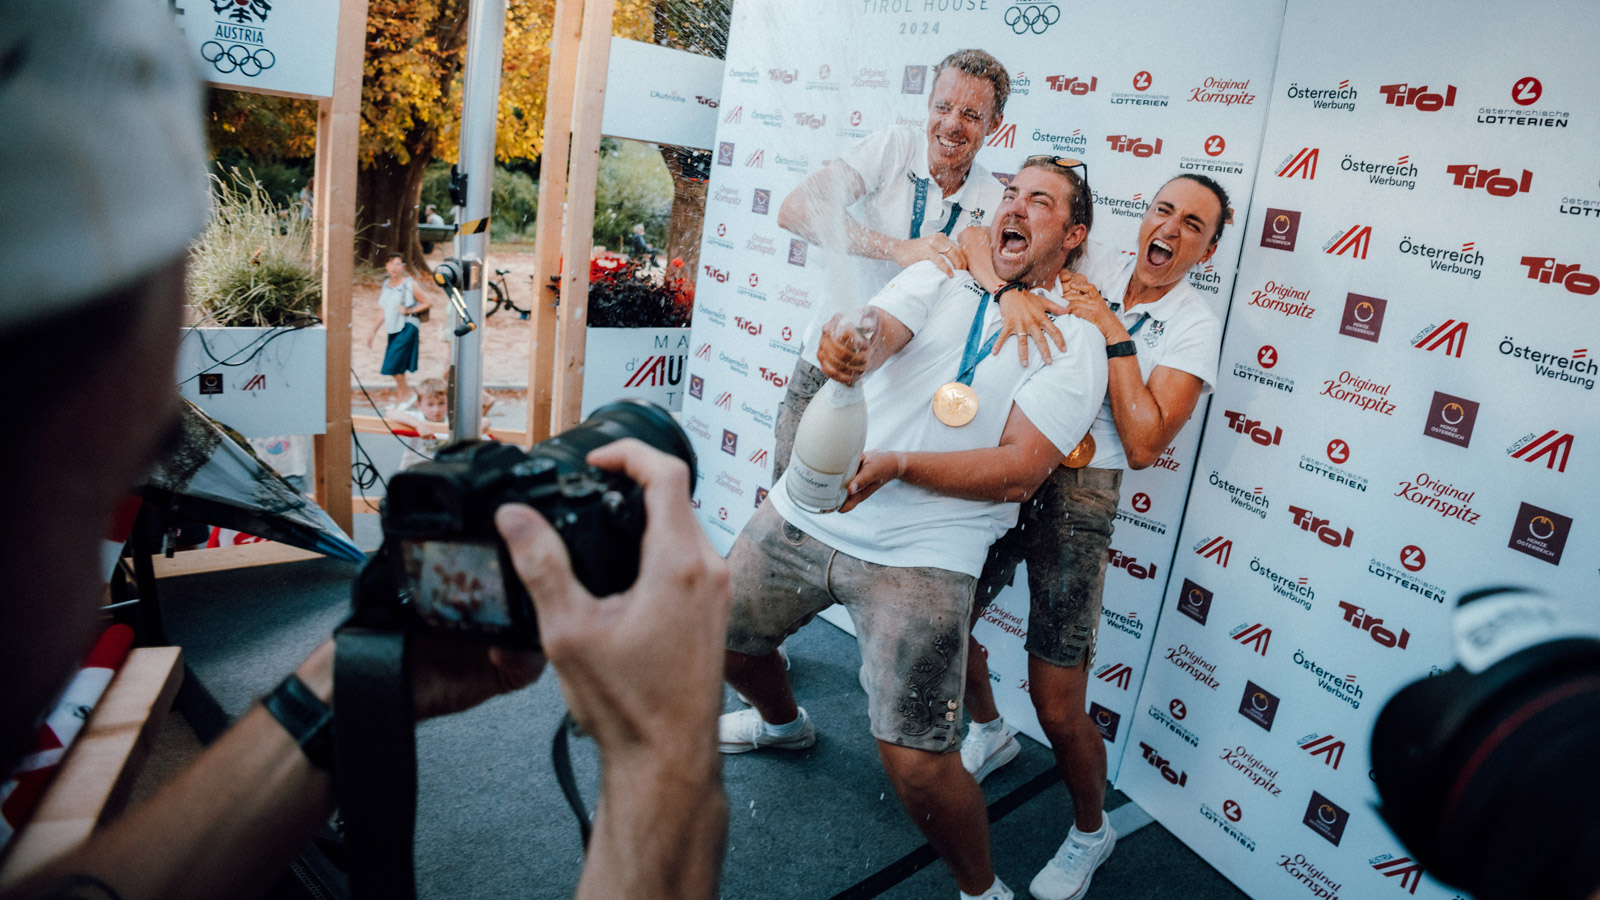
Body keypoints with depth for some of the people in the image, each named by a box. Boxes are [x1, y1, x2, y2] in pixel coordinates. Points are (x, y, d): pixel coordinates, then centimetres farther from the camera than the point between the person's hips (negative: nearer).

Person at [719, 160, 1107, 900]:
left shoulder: (1073, 342, -2)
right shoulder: (939, 277, 9)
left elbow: (1018, 472, -13)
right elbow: (876, 335, -11)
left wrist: (895, 465, -26)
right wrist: (844, 348, -36)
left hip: (923, 555, -4)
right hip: (809, 511, 5)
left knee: (917, 765, -14)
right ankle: (781, 721, 53)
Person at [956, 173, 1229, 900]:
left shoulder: (1193, 327, -4)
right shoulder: (1089, 269, 3)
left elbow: (1143, 445, -14)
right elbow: (978, 235, -5)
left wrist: (1114, 335, -16)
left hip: (1078, 493, -4)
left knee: (1056, 706, -4)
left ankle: (1090, 833, 27)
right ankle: (989, 733, 46)